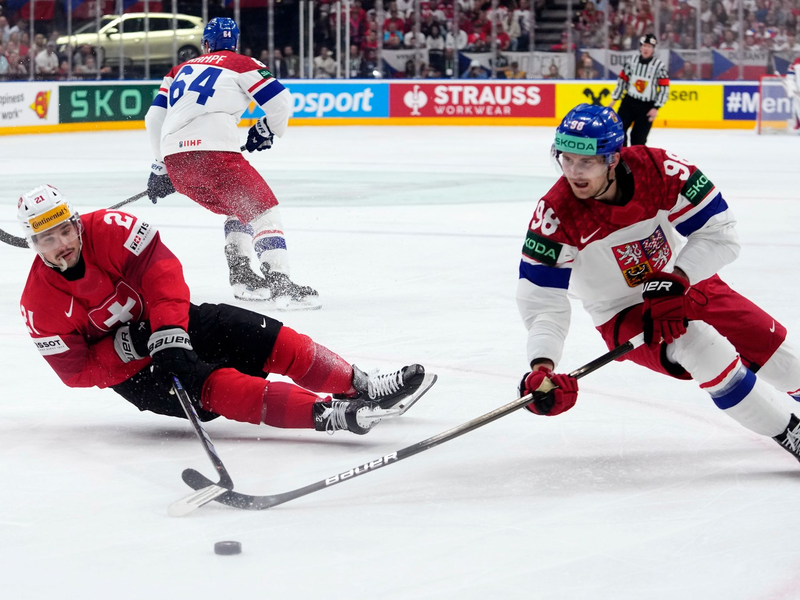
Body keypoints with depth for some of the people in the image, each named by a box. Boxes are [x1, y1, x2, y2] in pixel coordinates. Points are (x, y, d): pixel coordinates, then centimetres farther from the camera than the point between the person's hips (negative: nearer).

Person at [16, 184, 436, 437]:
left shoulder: (106, 230, -14)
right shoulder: (40, 304, -15)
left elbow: (159, 265, -18)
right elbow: (75, 371, -12)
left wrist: (169, 329, -29)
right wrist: (122, 348, -26)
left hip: (172, 325, 4)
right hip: (128, 370, -4)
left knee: (266, 339, -13)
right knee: (211, 384, -30)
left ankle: (363, 389, -4)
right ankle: (327, 415, -43)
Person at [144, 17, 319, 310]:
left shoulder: (181, 69, 28)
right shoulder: (242, 65, 12)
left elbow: (154, 119, 24)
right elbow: (280, 101, 3)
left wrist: (161, 169, 30)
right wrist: (267, 131, 23)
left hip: (173, 156, 6)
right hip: (212, 151, -6)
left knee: (240, 207, 26)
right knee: (262, 209, 1)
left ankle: (241, 277, 18)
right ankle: (280, 284, -16)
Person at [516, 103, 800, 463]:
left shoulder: (660, 170, -26)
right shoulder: (555, 216, -27)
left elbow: (718, 231, -20)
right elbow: (541, 298, -26)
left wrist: (676, 281, -33)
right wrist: (541, 367, -40)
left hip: (685, 284, 3)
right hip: (622, 314, -3)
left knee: (765, 342, 9)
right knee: (707, 351, -26)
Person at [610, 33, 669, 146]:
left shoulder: (659, 66, -10)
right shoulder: (632, 62, 0)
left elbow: (664, 89, -9)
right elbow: (622, 80, 9)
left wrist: (656, 108, -12)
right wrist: (614, 99, 8)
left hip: (647, 106, -3)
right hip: (629, 102, 3)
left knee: (639, 137, -1)